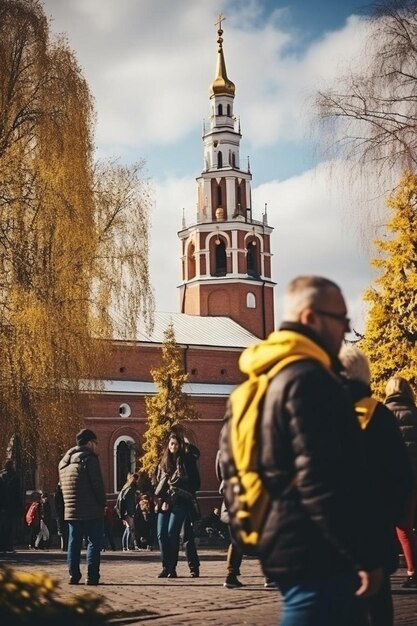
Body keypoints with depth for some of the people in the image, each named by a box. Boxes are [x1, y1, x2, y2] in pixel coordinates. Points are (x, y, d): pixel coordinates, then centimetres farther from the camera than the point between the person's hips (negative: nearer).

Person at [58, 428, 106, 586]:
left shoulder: (63, 462, 14)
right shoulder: (89, 459, -11)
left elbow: (62, 485, 15)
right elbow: (98, 485, -14)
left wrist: (69, 503, 16)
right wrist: (102, 503, -1)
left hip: (71, 511, 7)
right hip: (91, 512, -7)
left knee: (74, 543, 11)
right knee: (94, 543, -2)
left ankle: (73, 575, 8)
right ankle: (92, 576, -6)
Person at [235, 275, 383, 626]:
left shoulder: (271, 378, 15)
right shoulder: (307, 378, -17)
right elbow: (322, 480, -24)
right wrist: (365, 556, -20)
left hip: (290, 545, 10)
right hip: (314, 552, -10)